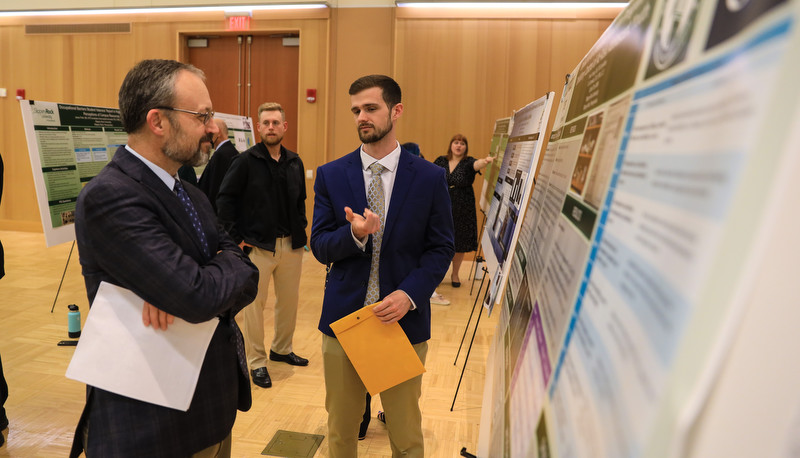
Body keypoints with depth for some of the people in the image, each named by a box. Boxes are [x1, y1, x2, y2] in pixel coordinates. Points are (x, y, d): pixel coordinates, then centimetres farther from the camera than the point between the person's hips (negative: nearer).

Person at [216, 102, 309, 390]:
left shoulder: (295, 163, 7)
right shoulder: (246, 161, -7)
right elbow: (225, 200, -8)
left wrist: (300, 228, 8)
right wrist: (236, 237, -10)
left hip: (291, 245, 5)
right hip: (258, 245, -5)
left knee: (290, 299, 14)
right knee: (254, 303, 3)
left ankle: (281, 349, 34)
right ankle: (256, 361, 17)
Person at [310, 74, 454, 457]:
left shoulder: (429, 178, -3)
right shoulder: (330, 175, 1)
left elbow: (441, 249, -1)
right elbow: (320, 247, -1)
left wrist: (409, 294, -17)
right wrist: (355, 234, -23)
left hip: (404, 318, -1)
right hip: (342, 316, 2)